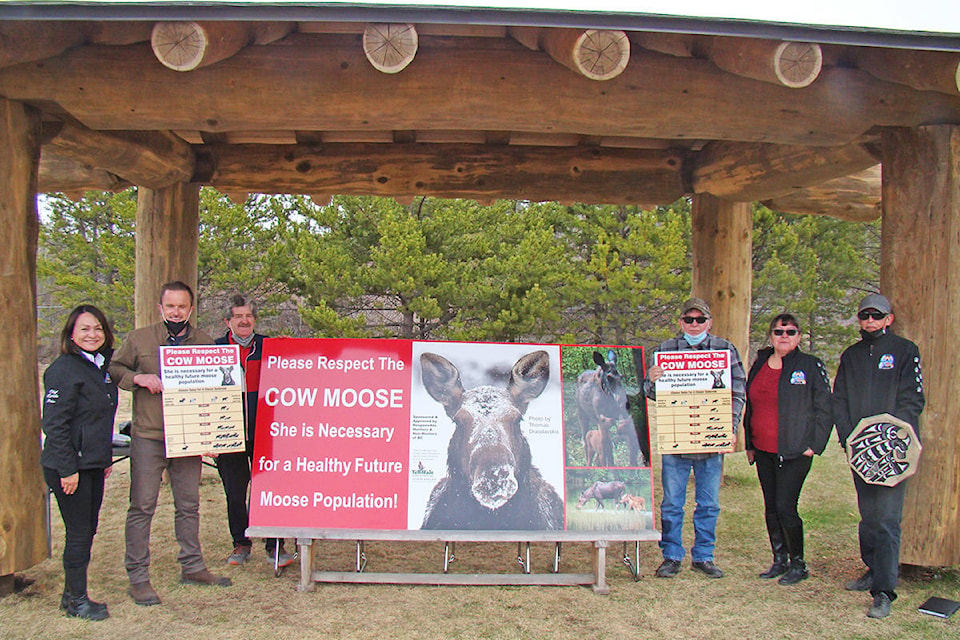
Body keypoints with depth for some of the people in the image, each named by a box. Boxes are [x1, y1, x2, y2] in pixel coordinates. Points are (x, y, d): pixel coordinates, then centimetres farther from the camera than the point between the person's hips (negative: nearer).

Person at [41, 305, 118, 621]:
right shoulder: (64, 369, -14)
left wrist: (106, 457, 17)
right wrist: (67, 469, -19)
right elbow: (54, 424, -17)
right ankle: (76, 600, 14)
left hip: (94, 464, 8)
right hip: (69, 467, -8)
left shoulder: (102, 365, 11)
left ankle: (74, 594, 26)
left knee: (87, 531, 14)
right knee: (78, 533, 0)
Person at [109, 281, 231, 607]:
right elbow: (113, 369, 6)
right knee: (142, 506, 0)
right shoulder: (139, 339, 1)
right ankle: (138, 578, 11)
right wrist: (137, 378, -13)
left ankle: (192, 567, 26)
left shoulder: (205, 342, 7)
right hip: (148, 437, -2)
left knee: (189, 505, 13)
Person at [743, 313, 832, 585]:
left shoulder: (811, 366, -3)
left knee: (785, 507, -8)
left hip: (794, 452, -5)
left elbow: (824, 410, -3)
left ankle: (798, 564, 10)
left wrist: (814, 445, -9)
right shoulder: (759, 366, 11)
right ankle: (779, 560, 24)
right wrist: (749, 444, 16)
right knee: (771, 508, 11)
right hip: (763, 451, 6)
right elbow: (750, 407, 19)